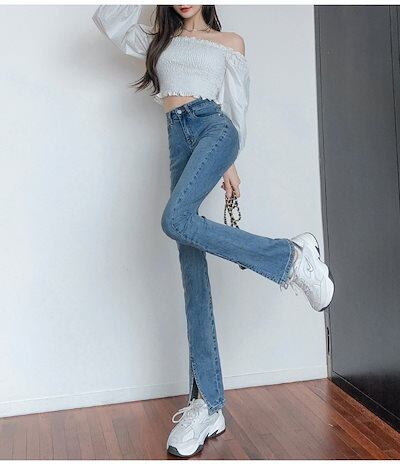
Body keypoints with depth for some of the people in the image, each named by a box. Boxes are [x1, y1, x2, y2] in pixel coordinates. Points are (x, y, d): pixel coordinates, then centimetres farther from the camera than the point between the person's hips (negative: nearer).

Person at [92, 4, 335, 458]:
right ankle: (207, 404, -4)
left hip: (213, 127, -4)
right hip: (178, 139, 4)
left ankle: (292, 256, -20)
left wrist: (230, 162, 8)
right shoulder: (158, 41, 26)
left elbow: (237, 106, 13)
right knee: (193, 275, -6)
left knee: (176, 219, -36)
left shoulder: (230, 42, 16)